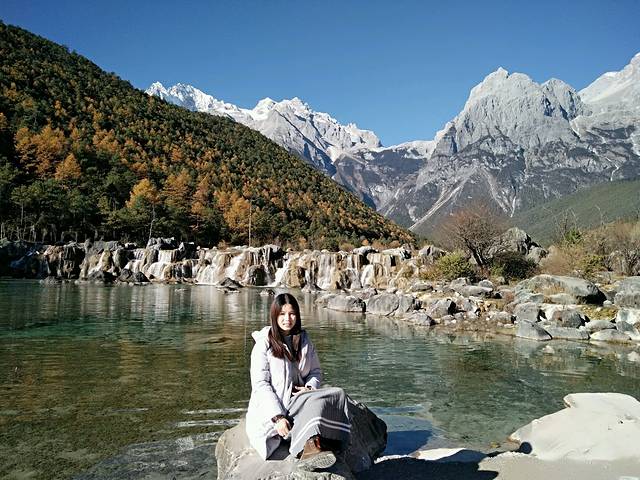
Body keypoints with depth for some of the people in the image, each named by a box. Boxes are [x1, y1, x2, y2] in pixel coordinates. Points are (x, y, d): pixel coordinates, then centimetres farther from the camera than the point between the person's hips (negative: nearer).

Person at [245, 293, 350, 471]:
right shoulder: (264, 344, -4)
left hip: (300, 399, 6)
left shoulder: (304, 340, 12)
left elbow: (316, 371, 18)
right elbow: (260, 384, -10)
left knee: (337, 394, -23)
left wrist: (310, 387, -6)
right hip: (271, 407, -5)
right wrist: (278, 417, -21)